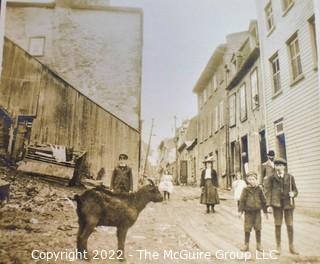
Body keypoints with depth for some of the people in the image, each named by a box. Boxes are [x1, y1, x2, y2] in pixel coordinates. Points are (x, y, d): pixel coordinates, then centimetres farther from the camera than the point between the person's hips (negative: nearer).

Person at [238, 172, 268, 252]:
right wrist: (240, 211, -6)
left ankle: (259, 245, 21)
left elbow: (263, 201, 8)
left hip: (257, 211, 1)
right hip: (248, 212, -1)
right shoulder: (246, 190, -5)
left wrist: (265, 211, 11)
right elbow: (242, 200, -4)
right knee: (247, 229, 3)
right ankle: (246, 245, 16)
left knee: (258, 228, 7)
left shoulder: (259, 190, 1)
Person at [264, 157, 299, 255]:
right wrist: (269, 205, -6)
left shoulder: (290, 177, 6)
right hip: (277, 203, -1)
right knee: (277, 225, 4)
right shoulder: (271, 178, 2)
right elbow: (268, 192, 0)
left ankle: (291, 247, 20)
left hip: (288, 203, 1)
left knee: (290, 225, 4)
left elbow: (295, 190, 11)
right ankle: (278, 246, 17)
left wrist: (293, 194, -12)